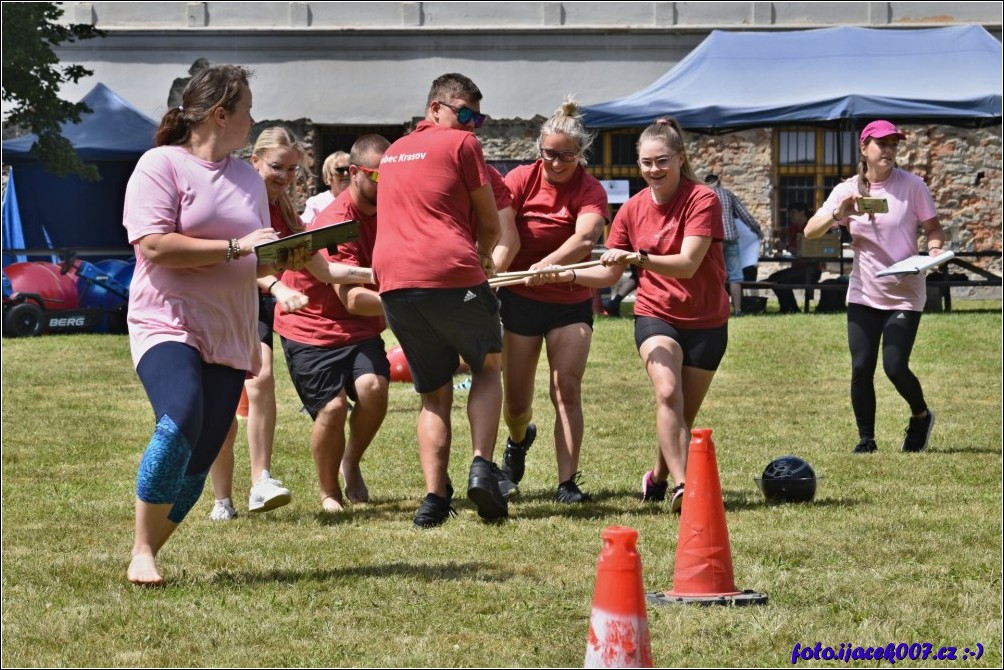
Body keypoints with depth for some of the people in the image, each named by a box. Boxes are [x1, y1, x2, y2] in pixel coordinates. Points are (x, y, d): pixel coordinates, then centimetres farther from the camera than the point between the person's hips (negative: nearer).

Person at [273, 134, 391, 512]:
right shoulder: (335, 222, -24)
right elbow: (352, 299, -31)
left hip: (358, 327, 5)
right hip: (311, 326, -5)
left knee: (373, 387, -22)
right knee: (333, 406, -18)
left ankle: (351, 463, 5)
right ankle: (329, 491, 7)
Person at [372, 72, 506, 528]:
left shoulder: (393, 153, 24)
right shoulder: (461, 145, 4)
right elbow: (490, 222, 5)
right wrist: (482, 257, 26)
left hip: (394, 281, 5)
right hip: (452, 274, -5)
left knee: (434, 392, 15)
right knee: (487, 366, 17)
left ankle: (434, 496, 1)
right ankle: (482, 466, -4)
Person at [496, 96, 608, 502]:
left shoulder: (589, 190, -9)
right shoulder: (522, 179, -6)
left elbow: (585, 238, -29)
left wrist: (545, 266, -47)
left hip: (571, 302, -1)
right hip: (520, 300, 1)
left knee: (567, 388, -13)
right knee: (516, 402, 7)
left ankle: (568, 482, -10)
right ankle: (519, 439, 42)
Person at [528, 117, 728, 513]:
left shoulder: (702, 200, -15)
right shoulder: (633, 210, -1)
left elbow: (688, 264, -26)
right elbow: (609, 273, 4)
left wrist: (638, 258, -40)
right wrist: (560, 275, -11)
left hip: (706, 322, -1)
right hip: (656, 315, 1)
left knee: (683, 417, 8)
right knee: (668, 393, -25)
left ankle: (659, 478, 35)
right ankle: (681, 487, -32)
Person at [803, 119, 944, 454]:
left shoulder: (912, 185, -5)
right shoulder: (847, 191, 0)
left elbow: (933, 228, 0)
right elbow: (810, 231, -5)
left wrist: (934, 247, -22)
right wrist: (837, 214, -23)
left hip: (905, 293, -2)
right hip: (863, 294, 2)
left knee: (895, 367, -10)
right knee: (861, 368, -3)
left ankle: (921, 416, 19)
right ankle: (866, 439, 11)